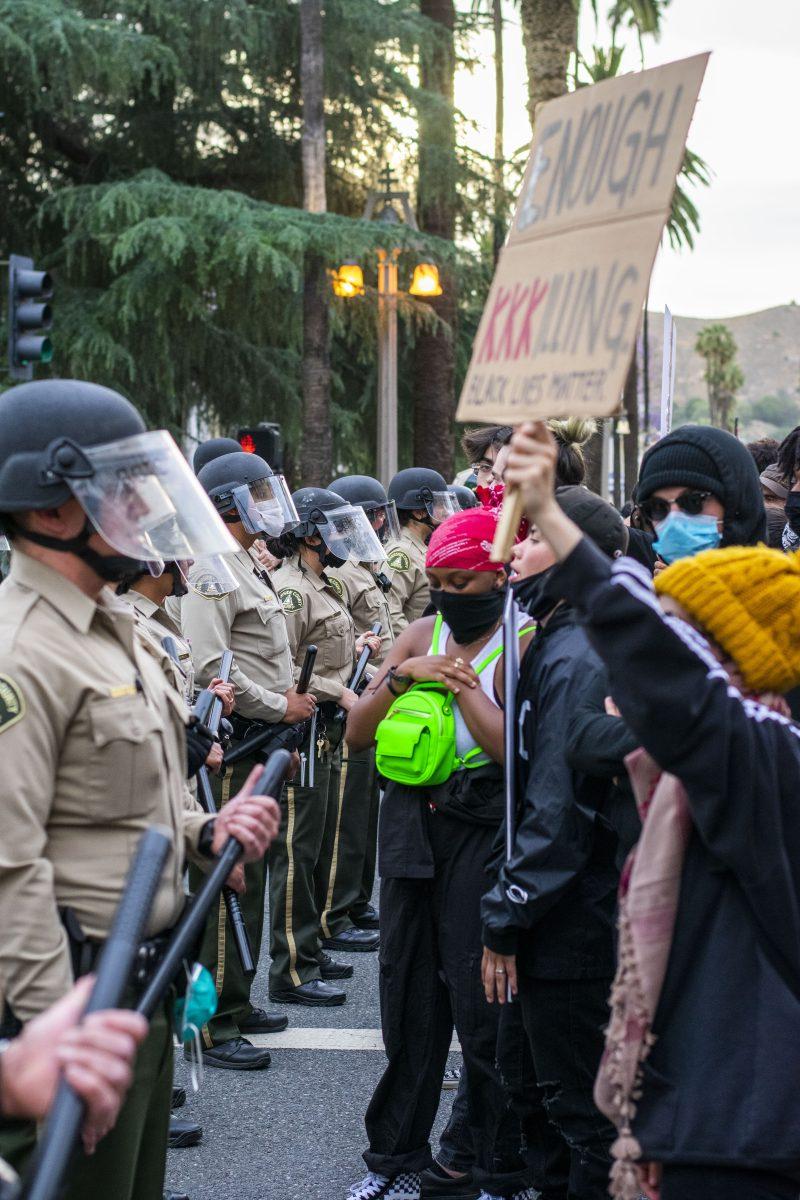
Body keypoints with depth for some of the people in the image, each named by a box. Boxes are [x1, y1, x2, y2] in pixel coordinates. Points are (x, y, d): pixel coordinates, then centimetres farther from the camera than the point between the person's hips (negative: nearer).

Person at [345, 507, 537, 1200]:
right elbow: (357, 734, 7)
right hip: (412, 826, 6)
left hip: (484, 835, -6)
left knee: (482, 1009, -3)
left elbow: (514, 749, -20)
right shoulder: (426, 634, 10)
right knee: (408, 1000, 12)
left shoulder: (522, 643, -7)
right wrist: (401, 677, -8)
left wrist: (460, 682, -15)